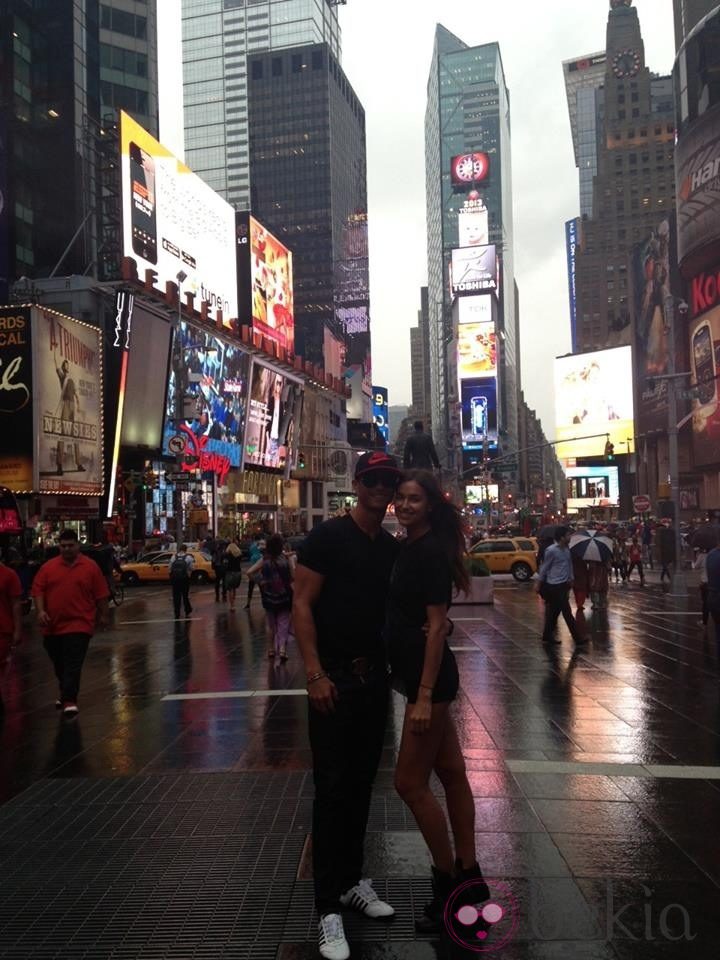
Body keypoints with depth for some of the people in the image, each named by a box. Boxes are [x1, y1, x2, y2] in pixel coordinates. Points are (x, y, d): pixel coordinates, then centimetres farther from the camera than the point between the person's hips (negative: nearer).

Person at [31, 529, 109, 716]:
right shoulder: (48, 567, 4)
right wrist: (40, 611, -12)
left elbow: (101, 594, 3)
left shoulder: (90, 567, -2)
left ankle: (69, 700, -12)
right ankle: (67, 693, 37)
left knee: (73, 665, -12)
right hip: (53, 625, 4)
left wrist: (103, 615, 5)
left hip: (79, 625, -4)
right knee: (59, 665, 18)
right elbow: (38, 590, 2)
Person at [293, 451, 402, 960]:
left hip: (376, 676, 6)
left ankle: (352, 880, 30)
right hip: (334, 678, -6)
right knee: (332, 788, -2)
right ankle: (329, 907, 7)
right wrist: (315, 674, -20)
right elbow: (302, 606, -14)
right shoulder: (328, 537, -10)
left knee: (362, 783, 15)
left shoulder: (392, 548, 10)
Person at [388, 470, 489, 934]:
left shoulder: (431, 551, -17)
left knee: (410, 782, -1)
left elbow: (436, 626, -20)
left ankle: (448, 883, 15)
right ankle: (469, 876, 26)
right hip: (419, 673, 9)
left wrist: (424, 696, -22)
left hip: (431, 676, -9)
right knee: (451, 773, 14)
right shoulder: (410, 547, 10)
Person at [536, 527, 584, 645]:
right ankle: (577, 637, 3)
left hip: (563, 585, 8)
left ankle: (547, 636, 24)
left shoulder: (567, 549, 7)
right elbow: (544, 568, -8)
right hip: (554, 585, -8)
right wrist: (539, 585, -3)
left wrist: (570, 580, 12)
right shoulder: (551, 551, -15)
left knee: (555, 611, 14)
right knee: (566, 612, -3)